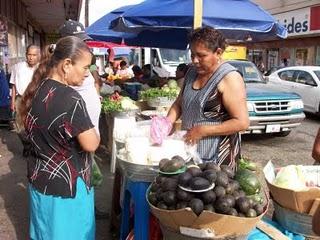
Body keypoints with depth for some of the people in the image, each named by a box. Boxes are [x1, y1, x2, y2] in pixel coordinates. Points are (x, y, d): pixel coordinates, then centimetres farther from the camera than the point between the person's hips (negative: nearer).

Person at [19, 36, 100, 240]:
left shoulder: (37, 90, 1)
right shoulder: (70, 99, -25)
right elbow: (91, 144, -22)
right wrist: (94, 133, -1)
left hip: (40, 179, 8)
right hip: (65, 185, -8)